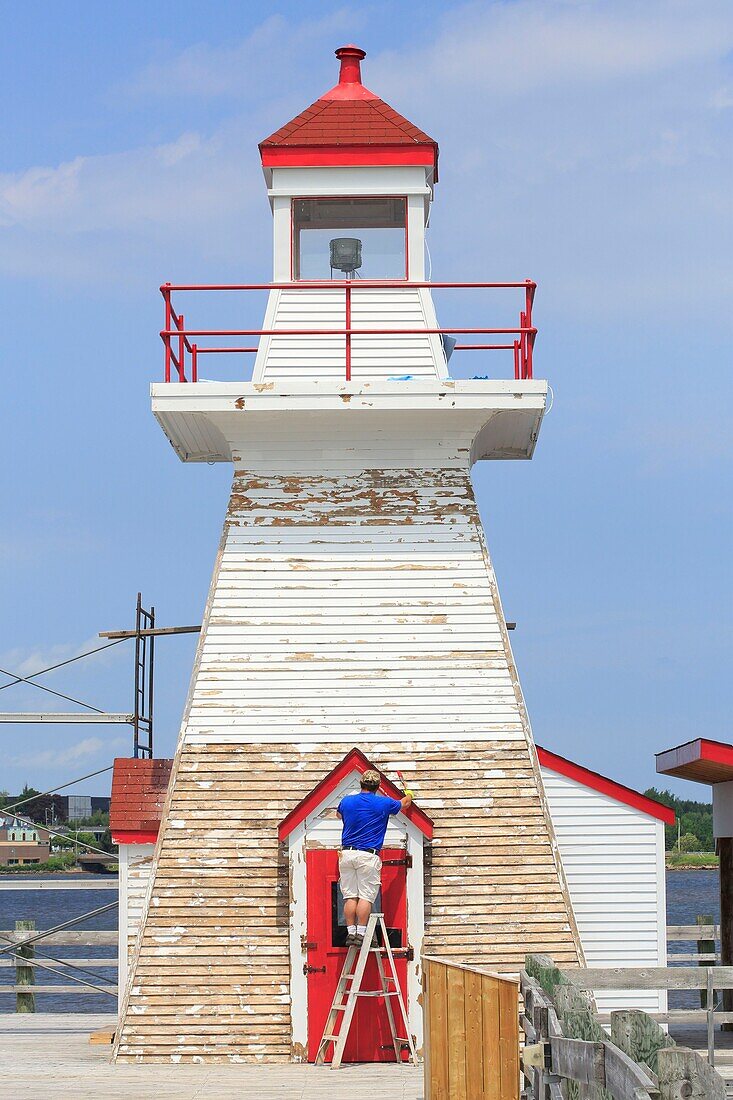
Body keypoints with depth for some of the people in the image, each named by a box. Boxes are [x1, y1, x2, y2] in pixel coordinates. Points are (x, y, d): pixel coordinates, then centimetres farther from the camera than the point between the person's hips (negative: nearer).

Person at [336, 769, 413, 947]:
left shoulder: (346, 802, 8)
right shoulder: (383, 804, 0)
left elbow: (339, 814, 33)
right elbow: (404, 804, 22)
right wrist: (409, 795, 45)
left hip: (346, 853, 4)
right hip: (368, 855, -4)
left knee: (350, 896, 5)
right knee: (366, 896, -5)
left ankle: (351, 933, 2)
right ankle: (361, 933, -11)